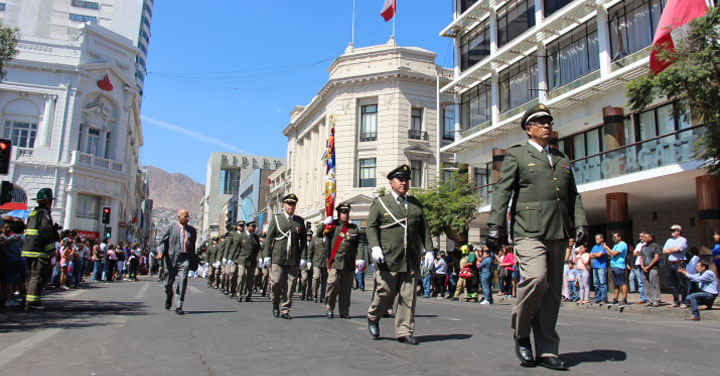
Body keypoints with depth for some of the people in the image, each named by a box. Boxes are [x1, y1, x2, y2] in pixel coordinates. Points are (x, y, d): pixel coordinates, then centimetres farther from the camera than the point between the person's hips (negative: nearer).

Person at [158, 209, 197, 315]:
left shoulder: (192, 230, 12)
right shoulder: (170, 227, 4)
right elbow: (163, 241, 3)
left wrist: (193, 258, 14)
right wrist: (161, 252, -13)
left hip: (185, 258, 1)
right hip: (171, 258, -1)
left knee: (182, 282, -10)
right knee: (168, 282, 11)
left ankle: (178, 306, -4)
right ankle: (168, 298, 43)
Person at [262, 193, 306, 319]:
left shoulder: (300, 221, 12)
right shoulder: (276, 218, 8)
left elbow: (303, 240, 11)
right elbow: (269, 237, 4)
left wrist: (303, 257, 4)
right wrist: (266, 256, -2)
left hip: (293, 259, 1)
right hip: (277, 257, -1)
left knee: (290, 285, 1)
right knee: (276, 282, -5)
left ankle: (285, 310, 11)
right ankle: (275, 304, 21)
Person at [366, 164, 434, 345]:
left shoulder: (416, 204, 18)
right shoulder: (379, 203, 7)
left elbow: (424, 229, 17)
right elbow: (371, 227, 0)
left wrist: (429, 250, 7)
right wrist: (375, 247, -14)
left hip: (411, 260, 4)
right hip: (388, 258, -3)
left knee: (409, 297, 2)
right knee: (386, 292, 0)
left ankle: (404, 332, 10)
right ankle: (373, 318, 28)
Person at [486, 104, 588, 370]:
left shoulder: (562, 158, 24)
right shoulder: (516, 155, 7)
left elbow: (573, 195, 23)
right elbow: (502, 191, -1)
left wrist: (580, 223, 8)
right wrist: (495, 225, -12)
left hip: (558, 234, 6)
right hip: (529, 231, -6)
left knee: (552, 291, 5)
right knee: (535, 278, -24)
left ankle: (547, 351, 13)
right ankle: (521, 333, 0)